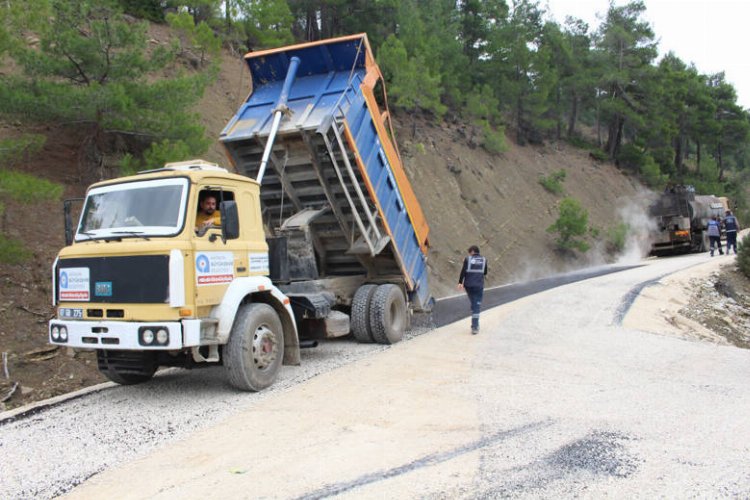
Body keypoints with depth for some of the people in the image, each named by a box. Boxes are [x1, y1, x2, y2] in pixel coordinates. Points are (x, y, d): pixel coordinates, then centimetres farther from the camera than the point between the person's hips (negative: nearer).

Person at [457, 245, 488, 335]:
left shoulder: (468, 259, -1)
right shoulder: (484, 260, 5)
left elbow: (463, 271, -8)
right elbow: (485, 273, 13)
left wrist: (460, 282, -3)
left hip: (468, 285, 1)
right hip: (479, 285, 0)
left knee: (473, 304, 16)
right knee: (477, 305, 0)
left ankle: (475, 325, 23)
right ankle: (474, 326, -9)